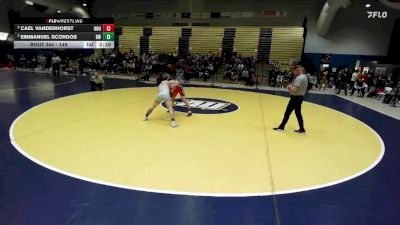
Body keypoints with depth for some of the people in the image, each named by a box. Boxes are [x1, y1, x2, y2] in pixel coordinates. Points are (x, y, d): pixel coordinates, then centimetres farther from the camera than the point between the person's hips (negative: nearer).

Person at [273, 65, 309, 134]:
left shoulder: (299, 78, -21)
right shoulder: (305, 77, 11)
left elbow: (295, 89, -28)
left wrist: (290, 87, -8)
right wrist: (292, 86, 6)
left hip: (296, 97, -10)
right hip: (301, 97, 10)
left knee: (287, 112, 0)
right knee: (298, 113, 15)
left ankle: (281, 127, 10)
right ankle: (302, 129, 17)